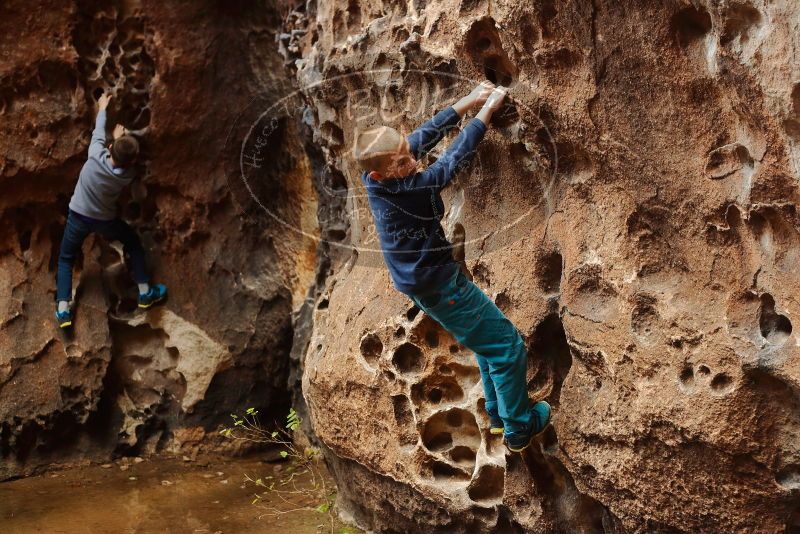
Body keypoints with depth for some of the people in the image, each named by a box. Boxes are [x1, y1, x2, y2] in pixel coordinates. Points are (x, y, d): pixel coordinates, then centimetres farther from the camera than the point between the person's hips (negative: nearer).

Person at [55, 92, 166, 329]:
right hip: (105, 221, 0)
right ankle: (145, 293, 24)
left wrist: (102, 108, 8)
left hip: (78, 216, 0)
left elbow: (98, 132, -8)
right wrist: (119, 139, 13)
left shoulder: (96, 156, -29)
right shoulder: (128, 175, -23)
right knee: (134, 244, 24)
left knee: (65, 259, 16)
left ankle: (63, 310, 6)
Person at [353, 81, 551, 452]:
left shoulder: (373, 176, -8)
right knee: (508, 346, 3)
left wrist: (467, 102, -5)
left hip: (417, 281, 10)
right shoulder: (410, 189, -31)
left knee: (487, 342, 24)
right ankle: (518, 430, 14)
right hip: (440, 286, -9)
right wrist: (486, 111, -15)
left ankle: (497, 415, 36)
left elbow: (424, 136, -2)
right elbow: (455, 157, -24)